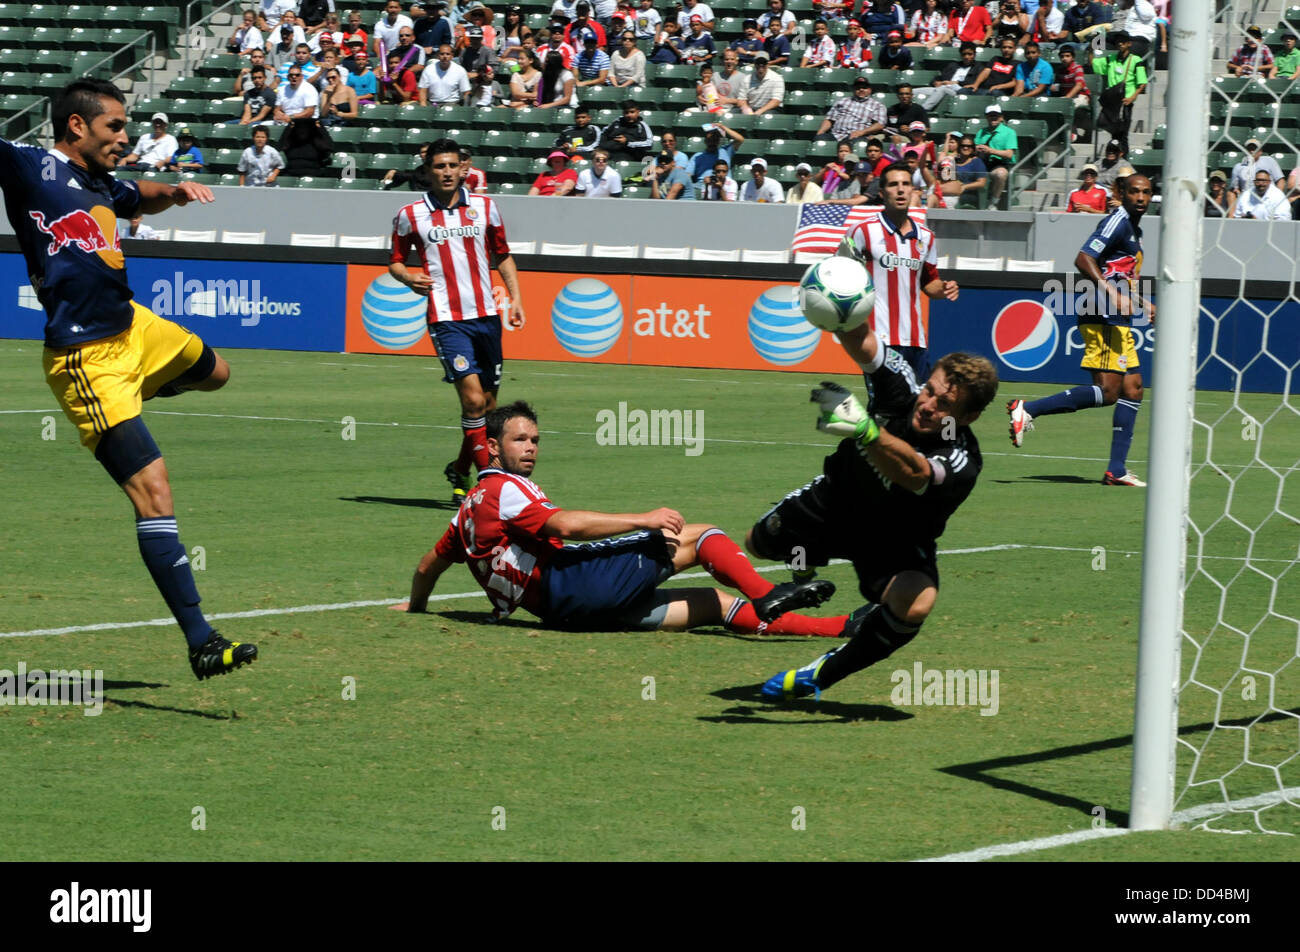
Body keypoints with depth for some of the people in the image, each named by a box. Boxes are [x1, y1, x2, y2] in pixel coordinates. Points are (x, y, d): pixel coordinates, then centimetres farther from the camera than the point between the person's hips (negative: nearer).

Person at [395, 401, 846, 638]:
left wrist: (416, 606, 55)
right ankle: (767, 597, -22)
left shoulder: (471, 508, 26)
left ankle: (838, 627, -1)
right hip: (569, 583, -9)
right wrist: (643, 519, -18)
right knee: (695, 535, -5)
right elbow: (563, 524, -19)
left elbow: (431, 562, 36)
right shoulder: (504, 489, -4)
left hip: (563, 612, 9)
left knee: (718, 603, 6)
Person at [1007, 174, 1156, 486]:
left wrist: (1141, 304, 30)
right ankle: (1027, 410, -15)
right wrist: (1112, 292, -27)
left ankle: (1116, 469, 7)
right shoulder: (1118, 222, -9)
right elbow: (1084, 259, -20)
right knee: (1107, 392, -17)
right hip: (1103, 318, -10)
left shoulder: (1134, 229, 22)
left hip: (1118, 321, 10)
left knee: (1132, 389, 7)